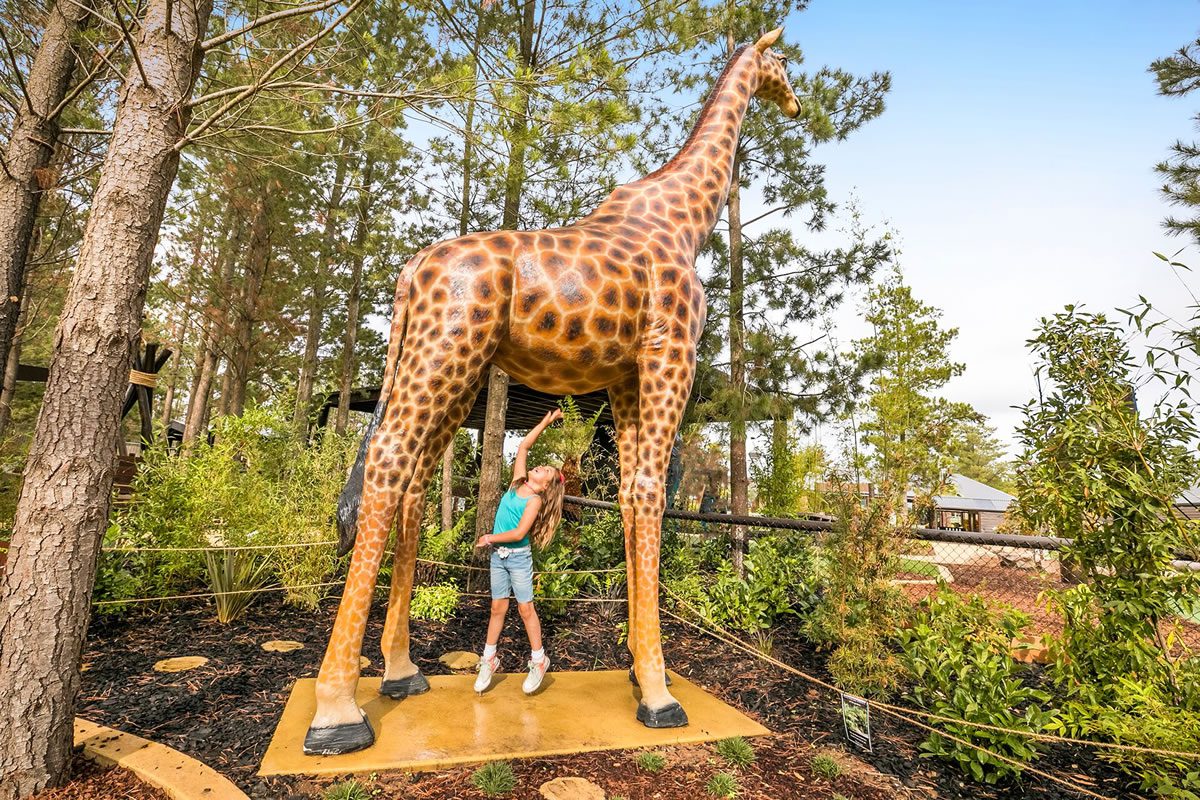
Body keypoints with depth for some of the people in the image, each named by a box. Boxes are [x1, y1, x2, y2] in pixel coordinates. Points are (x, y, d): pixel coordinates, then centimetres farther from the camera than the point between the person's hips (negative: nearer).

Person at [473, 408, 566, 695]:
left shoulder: (535, 500, -13)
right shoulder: (518, 482, 2)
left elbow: (519, 533, -21)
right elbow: (523, 445, 5)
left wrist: (490, 537, -11)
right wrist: (546, 421, 5)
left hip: (519, 557, -5)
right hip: (498, 555, 5)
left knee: (525, 608, 3)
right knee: (498, 608, 12)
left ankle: (539, 661, 16)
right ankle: (489, 660, 23)